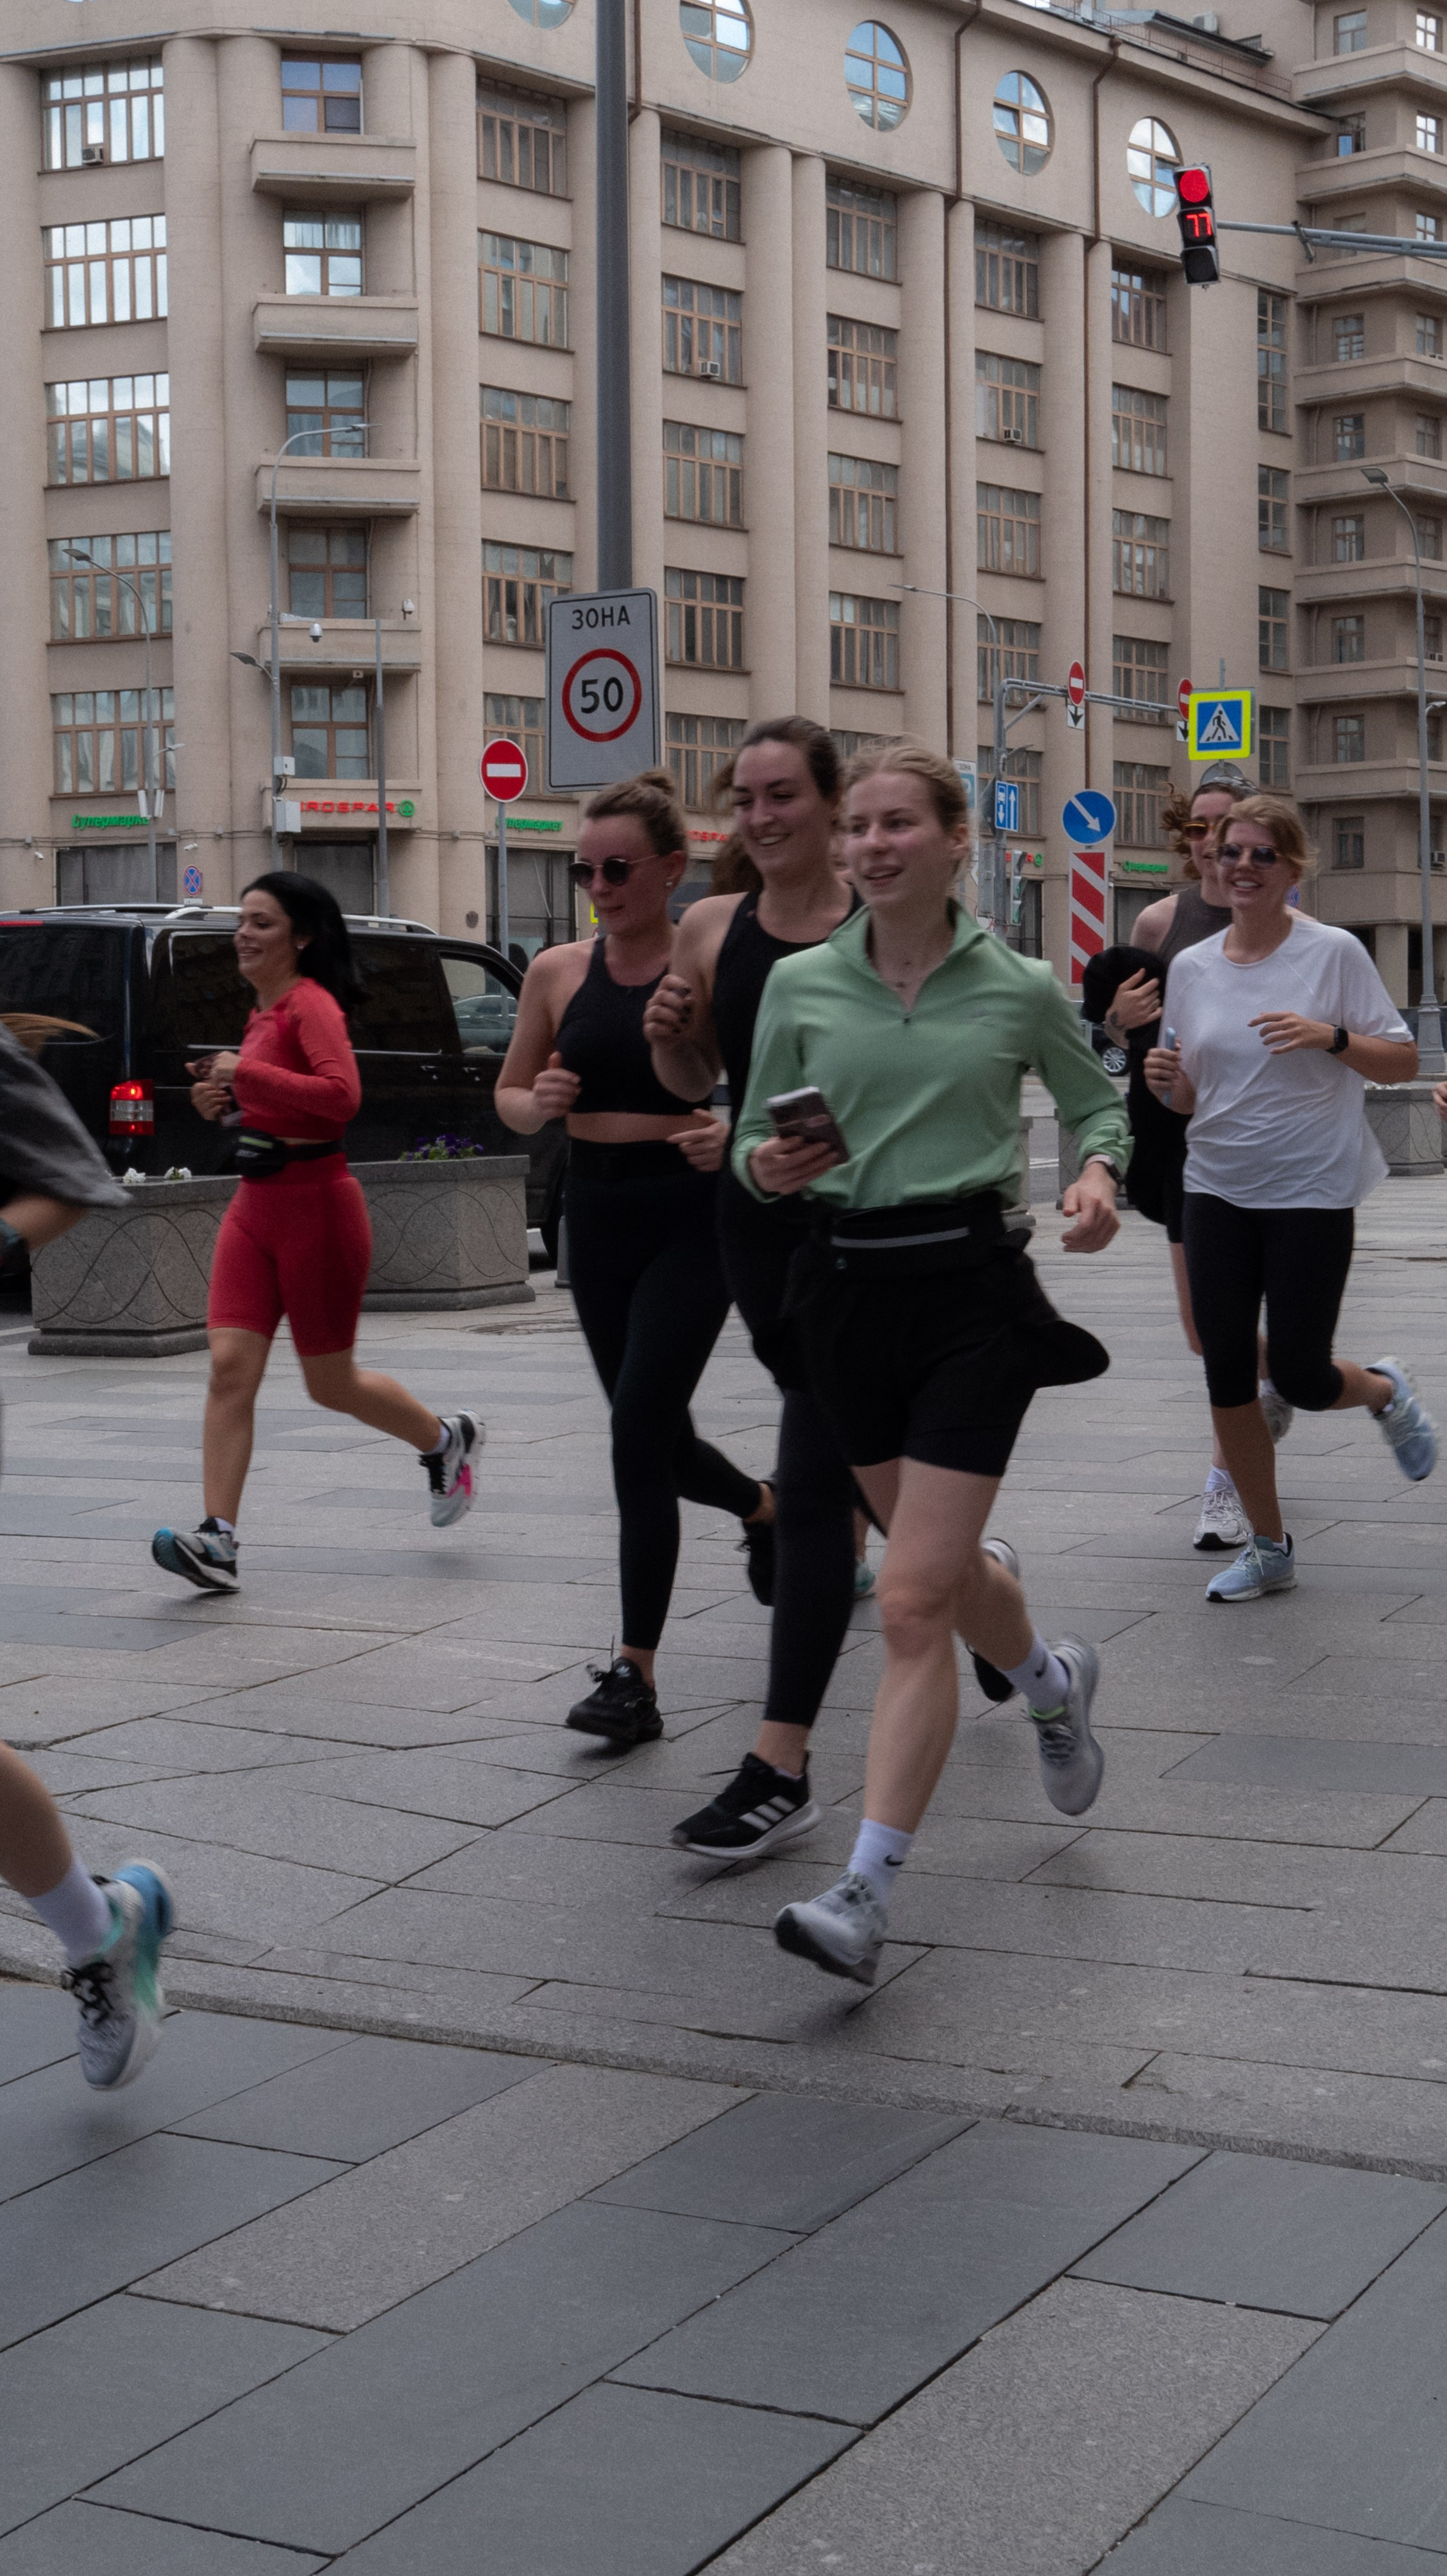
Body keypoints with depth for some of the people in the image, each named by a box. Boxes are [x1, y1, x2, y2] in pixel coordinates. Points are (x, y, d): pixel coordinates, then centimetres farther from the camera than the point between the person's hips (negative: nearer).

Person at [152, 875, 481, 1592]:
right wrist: (226, 1097, 9)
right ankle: (217, 1542, -11)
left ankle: (447, 1439, 34)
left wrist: (246, 1072, -25)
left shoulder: (311, 1004, -14)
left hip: (316, 1207, -8)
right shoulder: (265, 1010, 13)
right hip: (254, 1207, 8)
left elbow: (341, 1094, -29)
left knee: (331, 1385, 7)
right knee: (230, 1369, -7)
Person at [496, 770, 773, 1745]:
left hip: (692, 1214, -5)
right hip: (596, 1214, 5)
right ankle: (765, 1507, 49)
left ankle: (636, 1675, -6)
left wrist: (734, 1134, -23)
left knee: (639, 1432, -12)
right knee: (659, 1438, 15)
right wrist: (539, 1104, -10)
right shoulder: (558, 972, 5)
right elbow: (509, 1095, 13)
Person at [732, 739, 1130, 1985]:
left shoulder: (1020, 989, -1)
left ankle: (866, 1896, -9)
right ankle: (1054, 1679, 53)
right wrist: (766, 1167, -13)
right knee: (946, 1570, 19)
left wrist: (1099, 1173, -6)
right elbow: (753, 1137, 10)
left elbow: (1098, 1099, 15)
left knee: (914, 1605, -11)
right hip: (846, 1287, 4)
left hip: (972, 1288, -4)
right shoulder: (800, 984, 4)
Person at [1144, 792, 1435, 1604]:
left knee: (1303, 1381, -5)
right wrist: (1165, 1079, -11)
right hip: (1217, 1192, 4)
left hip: (1312, 1194, -4)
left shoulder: (1334, 953, -7)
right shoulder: (1192, 967, 5)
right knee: (1227, 1379, 3)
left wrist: (1330, 1037, -21)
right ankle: (1269, 1549, 18)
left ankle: (1386, 1391, 32)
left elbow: (1404, 1062, -4)